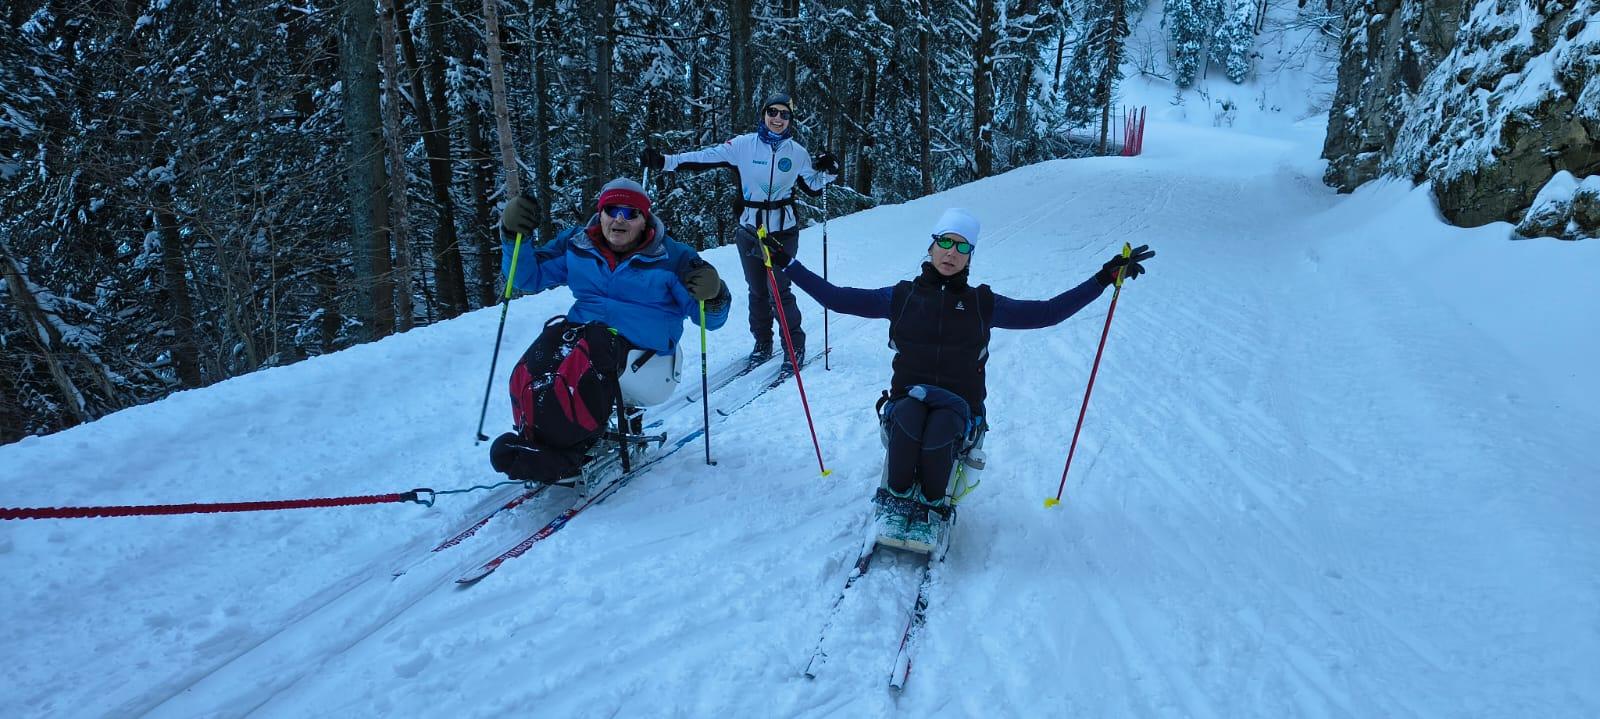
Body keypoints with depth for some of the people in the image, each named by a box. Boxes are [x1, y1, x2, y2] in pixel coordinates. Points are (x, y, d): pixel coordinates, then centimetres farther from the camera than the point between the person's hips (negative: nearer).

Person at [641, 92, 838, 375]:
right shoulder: (743, 145, -4)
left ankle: (795, 346, 10)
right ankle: (762, 343, 29)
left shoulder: (797, 152, 1)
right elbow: (706, 157, -8)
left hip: (783, 232, -1)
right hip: (749, 231, 1)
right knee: (757, 291, 12)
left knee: (780, 292, -7)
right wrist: (663, 161, -16)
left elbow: (813, 187, 12)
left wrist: (828, 171, -8)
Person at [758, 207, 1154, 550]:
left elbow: (1047, 312, 7)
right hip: (907, 398, 0)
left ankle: (933, 511, -14)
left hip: (960, 406, 0)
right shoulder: (902, 297, 7)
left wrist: (1104, 278, 1)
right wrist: (788, 264, 3)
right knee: (908, 414, -36)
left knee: (940, 428, -35)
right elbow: (837, 298, 7)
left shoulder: (983, 304, 8)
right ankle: (894, 502, -19)